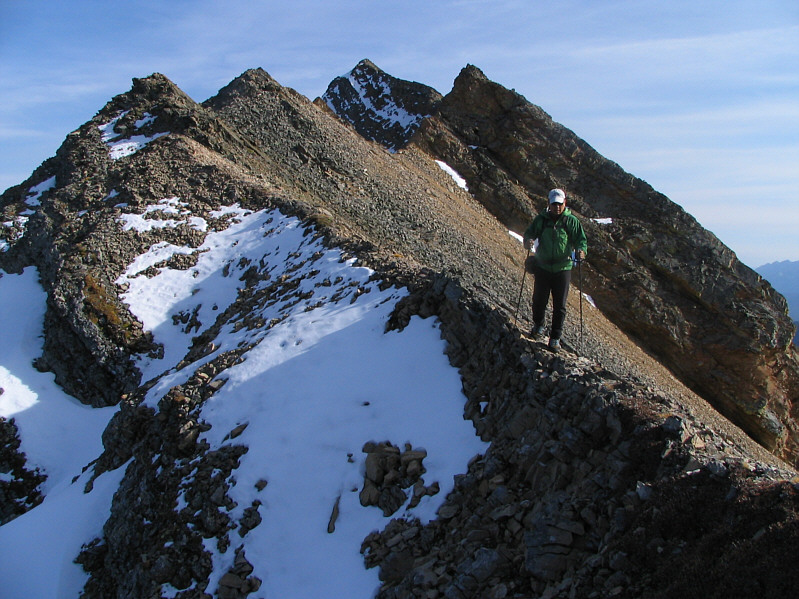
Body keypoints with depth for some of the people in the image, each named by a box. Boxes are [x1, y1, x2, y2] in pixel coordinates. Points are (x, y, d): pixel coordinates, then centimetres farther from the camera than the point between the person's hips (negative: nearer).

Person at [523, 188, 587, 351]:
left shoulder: (572, 221, -2)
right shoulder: (541, 219, 2)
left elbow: (581, 239, -4)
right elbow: (530, 232, 2)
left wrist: (581, 250, -27)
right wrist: (528, 241, -22)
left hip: (563, 269, -1)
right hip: (543, 267, 1)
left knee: (559, 306, 1)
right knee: (539, 300, 10)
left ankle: (555, 337, 11)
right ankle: (538, 325, 38)